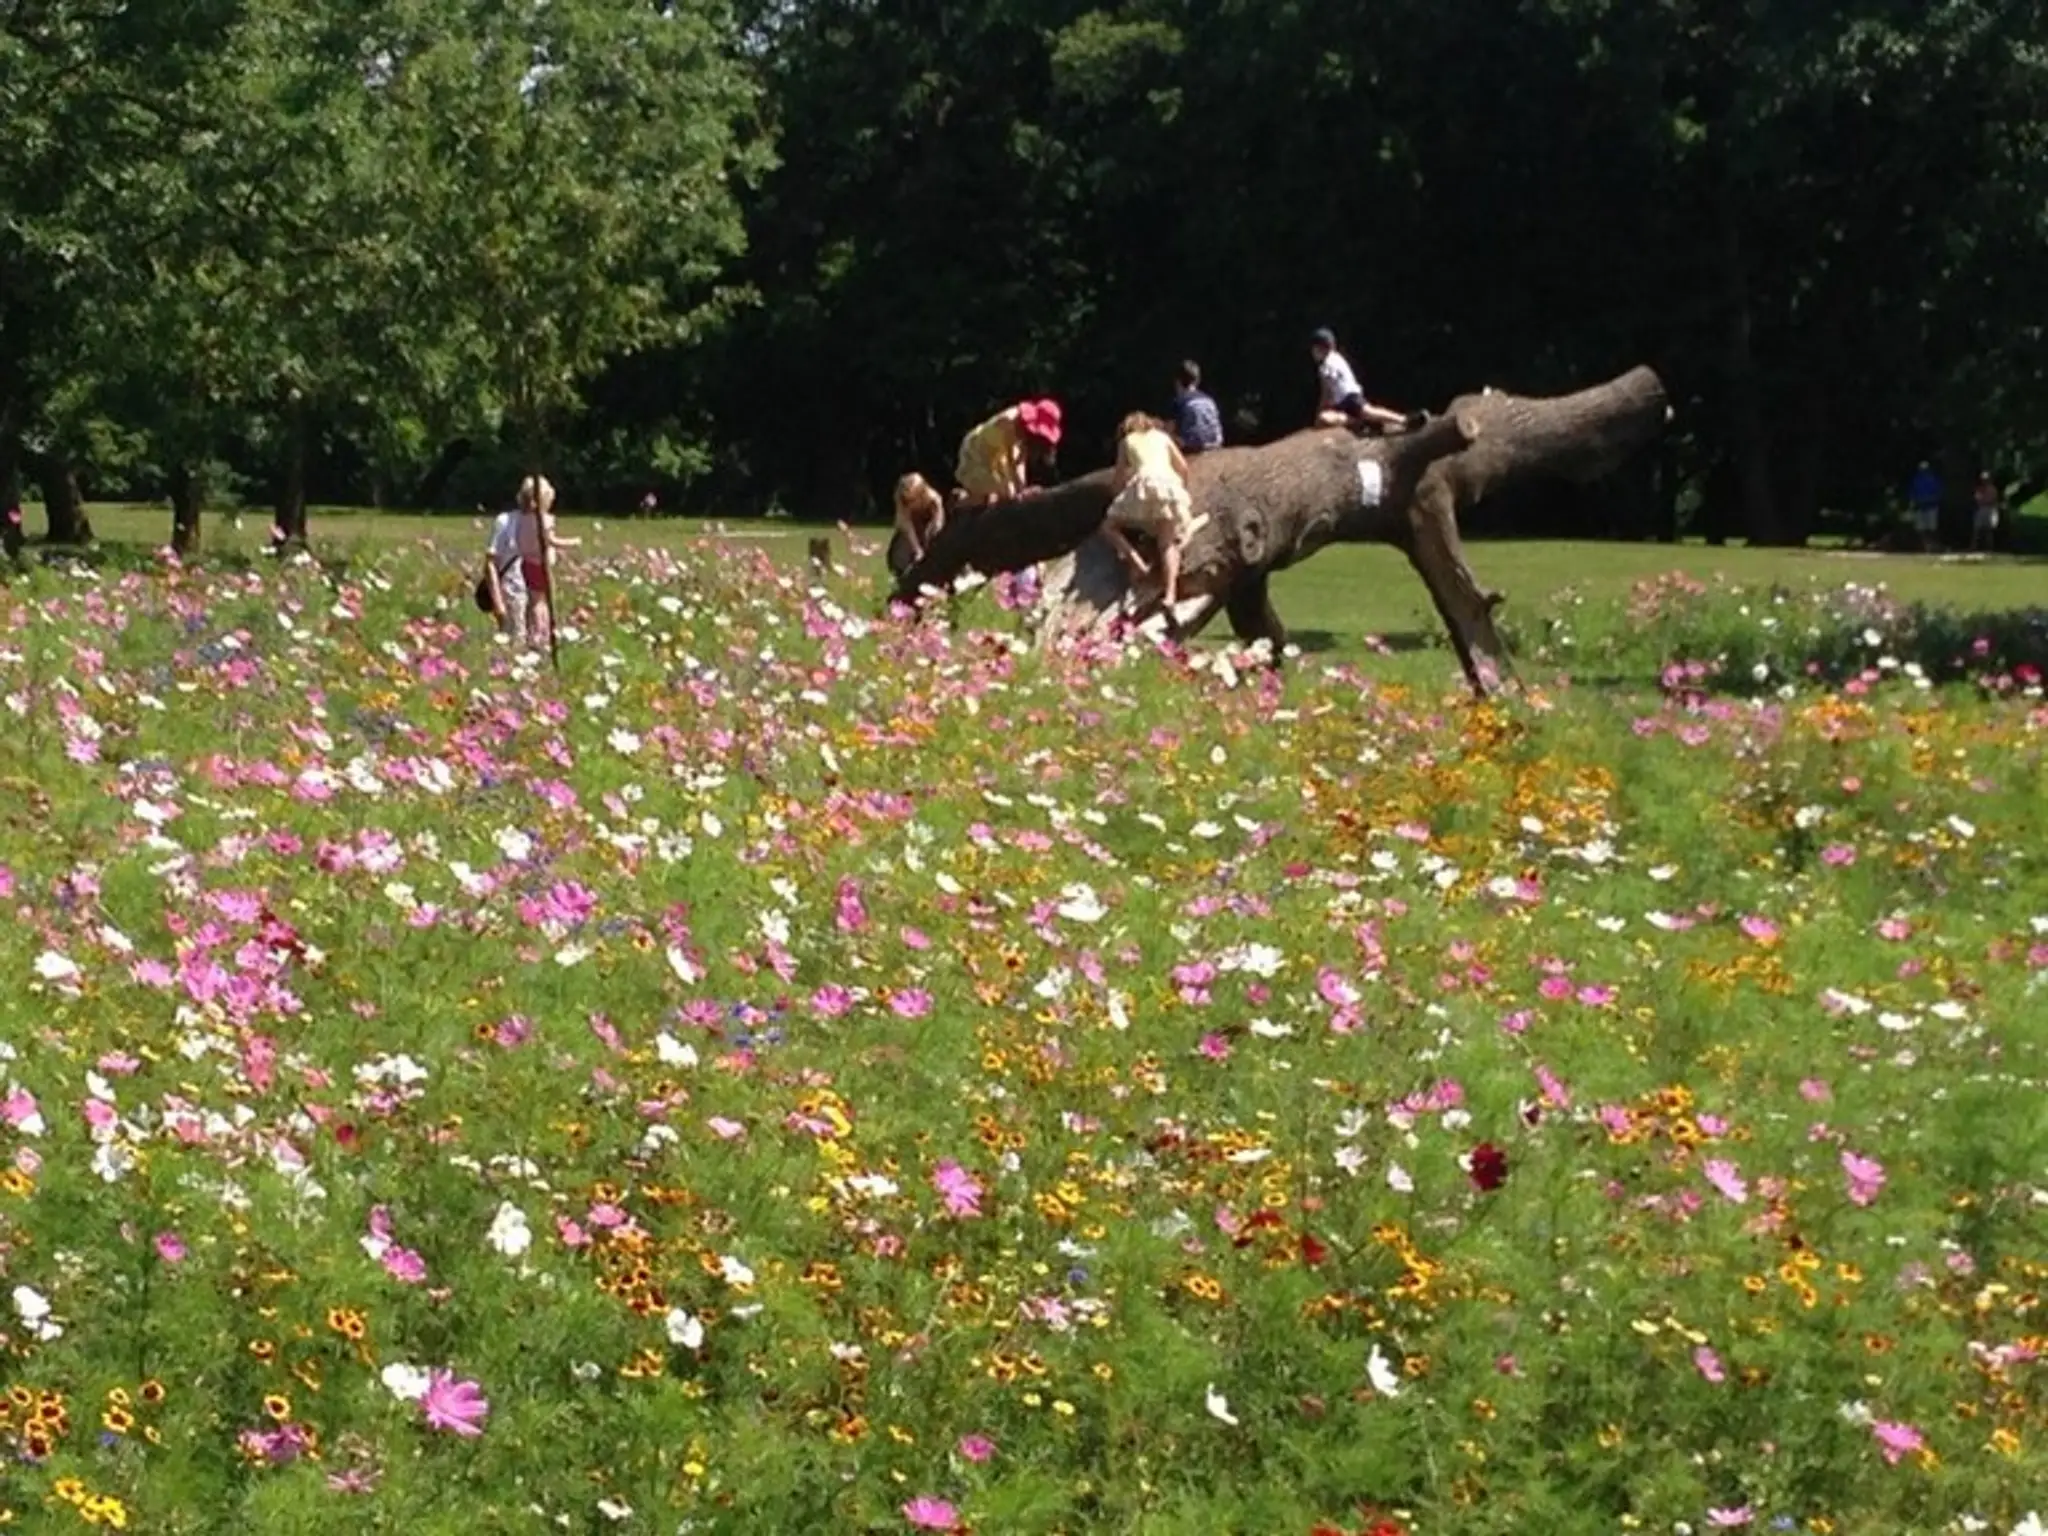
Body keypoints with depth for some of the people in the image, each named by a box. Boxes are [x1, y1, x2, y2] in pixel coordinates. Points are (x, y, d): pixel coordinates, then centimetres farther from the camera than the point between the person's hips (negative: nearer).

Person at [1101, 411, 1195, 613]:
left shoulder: (1126, 441, 24)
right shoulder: (1162, 436, 28)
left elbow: (1119, 476, 21)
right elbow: (1183, 467, 21)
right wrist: (1182, 490, 36)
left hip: (1143, 484, -2)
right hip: (1169, 484, 2)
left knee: (1109, 527, 14)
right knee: (1168, 544, 0)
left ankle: (1134, 557, -14)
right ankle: (1170, 594, -24)